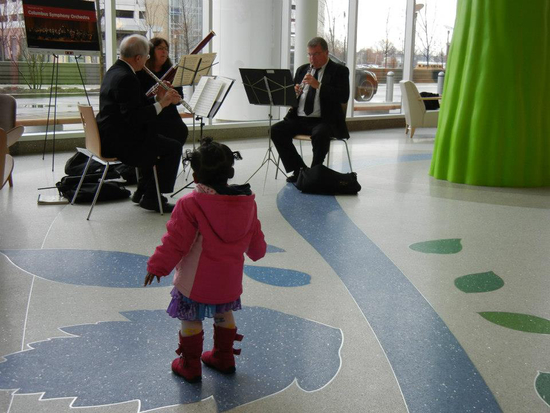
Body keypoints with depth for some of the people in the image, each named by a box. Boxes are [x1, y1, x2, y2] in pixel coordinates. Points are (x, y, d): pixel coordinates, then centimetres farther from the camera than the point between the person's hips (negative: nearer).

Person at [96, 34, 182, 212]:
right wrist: (160, 104, -18)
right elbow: (133, 116, -26)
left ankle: (143, 189, 29)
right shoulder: (126, 78, -21)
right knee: (173, 147, -7)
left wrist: (157, 99, 7)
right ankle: (152, 197, -1)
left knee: (157, 139, 27)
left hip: (109, 137, 11)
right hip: (119, 142, -11)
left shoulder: (114, 71, 12)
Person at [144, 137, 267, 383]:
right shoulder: (247, 202, -4)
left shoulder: (190, 205, -22)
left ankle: (190, 366, 25)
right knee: (224, 314, 26)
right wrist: (257, 252, 31)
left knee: (190, 320, 13)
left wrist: (157, 266, -5)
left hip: (195, 282, -5)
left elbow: (175, 241, -18)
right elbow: (255, 239, 9)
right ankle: (224, 358, 38)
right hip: (229, 280, 5)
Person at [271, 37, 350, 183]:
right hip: (299, 119, 5)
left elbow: (344, 97, -13)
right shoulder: (302, 70, 19)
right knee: (276, 130, -19)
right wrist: (293, 93, -7)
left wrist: (318, 85, -21)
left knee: (320, 134, -37)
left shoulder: (339, 71, 2)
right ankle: (299, 169, -7)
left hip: (324, 121, -5)